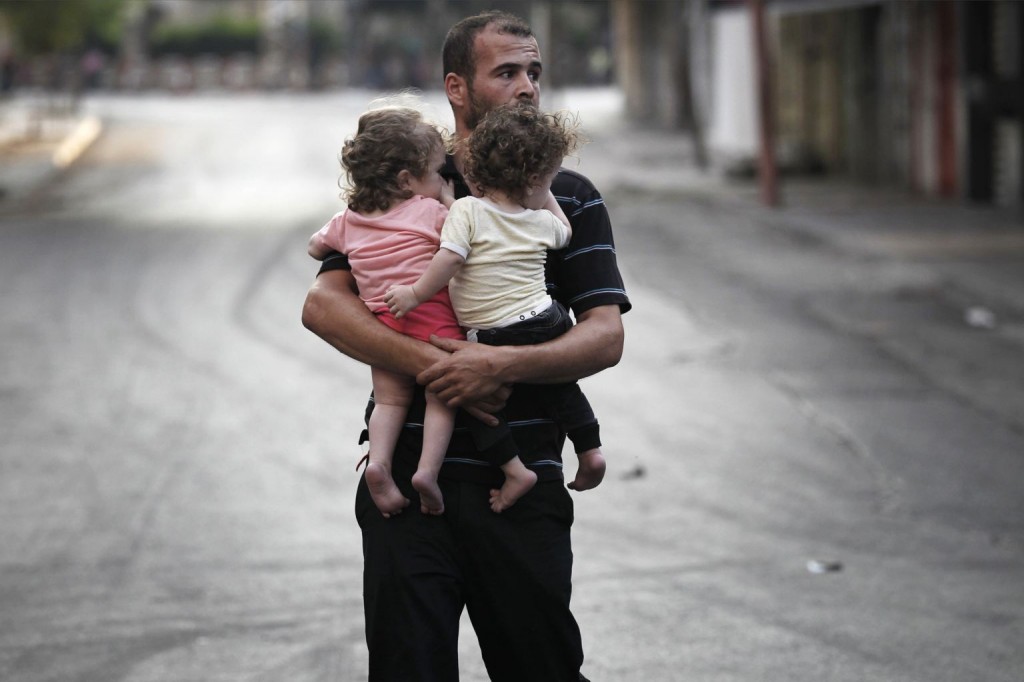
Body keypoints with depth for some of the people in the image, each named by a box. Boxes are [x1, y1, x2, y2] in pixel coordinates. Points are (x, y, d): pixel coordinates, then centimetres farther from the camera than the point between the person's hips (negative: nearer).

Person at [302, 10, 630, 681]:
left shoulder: (571, 199, 10)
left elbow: (606, 336, -1)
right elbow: (323, 304, -3)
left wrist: (504, 365, -18)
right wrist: (431, 365, -17)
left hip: (524, 482, 1)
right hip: (408, 470, 0)